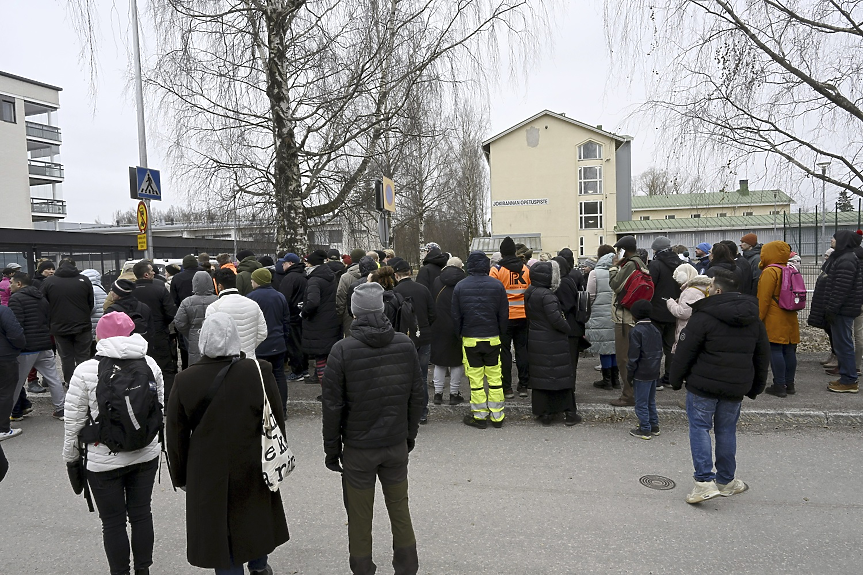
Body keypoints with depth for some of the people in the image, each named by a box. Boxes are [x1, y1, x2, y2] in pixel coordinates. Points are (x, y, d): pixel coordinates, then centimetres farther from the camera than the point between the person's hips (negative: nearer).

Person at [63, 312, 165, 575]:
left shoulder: (85, 371, -13)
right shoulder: (150, 364, -3)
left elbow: (74, 421, -7)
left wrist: (70, 457, 8)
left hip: (105, 461, -3)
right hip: (146, 455, 4)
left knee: (113, 521, 12)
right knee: (142, 513, 17)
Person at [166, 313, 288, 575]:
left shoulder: (185, 380, -14)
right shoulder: (259, 372, -16)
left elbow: (175, 435, -3)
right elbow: (277, 423, -7)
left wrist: (180, 475, 11)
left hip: (207, 472, -1)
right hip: (253, 469, 2)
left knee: (219, 530, 16)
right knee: (255, 517, 26)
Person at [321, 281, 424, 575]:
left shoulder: (343, 349, -15)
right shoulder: (405, 344, -6)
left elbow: (332, 405, -11)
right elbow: (417, 394, 2)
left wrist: (331, 448, 1)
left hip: (358, 449, -3)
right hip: (397, 444, 3)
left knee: (359, 517, 13)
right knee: (399, 507, 19)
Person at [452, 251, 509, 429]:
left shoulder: (460, 286, -4)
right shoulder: (497, 285, -3)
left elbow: (455, 315, 1)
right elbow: (504, 314, 0)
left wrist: (460, 334, 14)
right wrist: (500, 333, 12)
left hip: (470, 339, -1)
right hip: (493, 339, 1)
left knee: (475, 379, 6)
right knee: (495, 378, 9)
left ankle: (479, 416, 14)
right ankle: (497, 416, 16)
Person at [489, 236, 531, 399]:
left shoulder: (496, 270, -7)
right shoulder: (526, 268, 6)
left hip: (504, 317, -4)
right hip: (523, 316, 4)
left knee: (504, 351, 4)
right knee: (522, 349, 11)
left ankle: (507, 388, 6)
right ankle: (524, 386, 15)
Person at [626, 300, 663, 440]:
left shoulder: (636, 331, -16)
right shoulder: (656, 329, 8)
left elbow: (633, 355, -17)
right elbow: (661, 350, 13)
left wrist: (630, 373, -8)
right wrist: (658, 369, 20)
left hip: (642, 374, -8)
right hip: (654, 372, 8)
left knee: (641, 403, 2)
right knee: (651, 401, 20)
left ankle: (645, 430, 8)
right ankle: (654, 426, 28)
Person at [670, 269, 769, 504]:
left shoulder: (703, 316, -13)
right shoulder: (754, 319, 8)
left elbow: (685, 352, -12)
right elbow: (762, 357, 16)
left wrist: (676, 379, 1)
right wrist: (755, 387, 24)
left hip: (703, 385, -6)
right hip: (736, 387, 6)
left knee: (699, 427, 3)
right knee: (727, 430, 15)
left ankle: (704, 481, -4)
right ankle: (726, 481, 25)